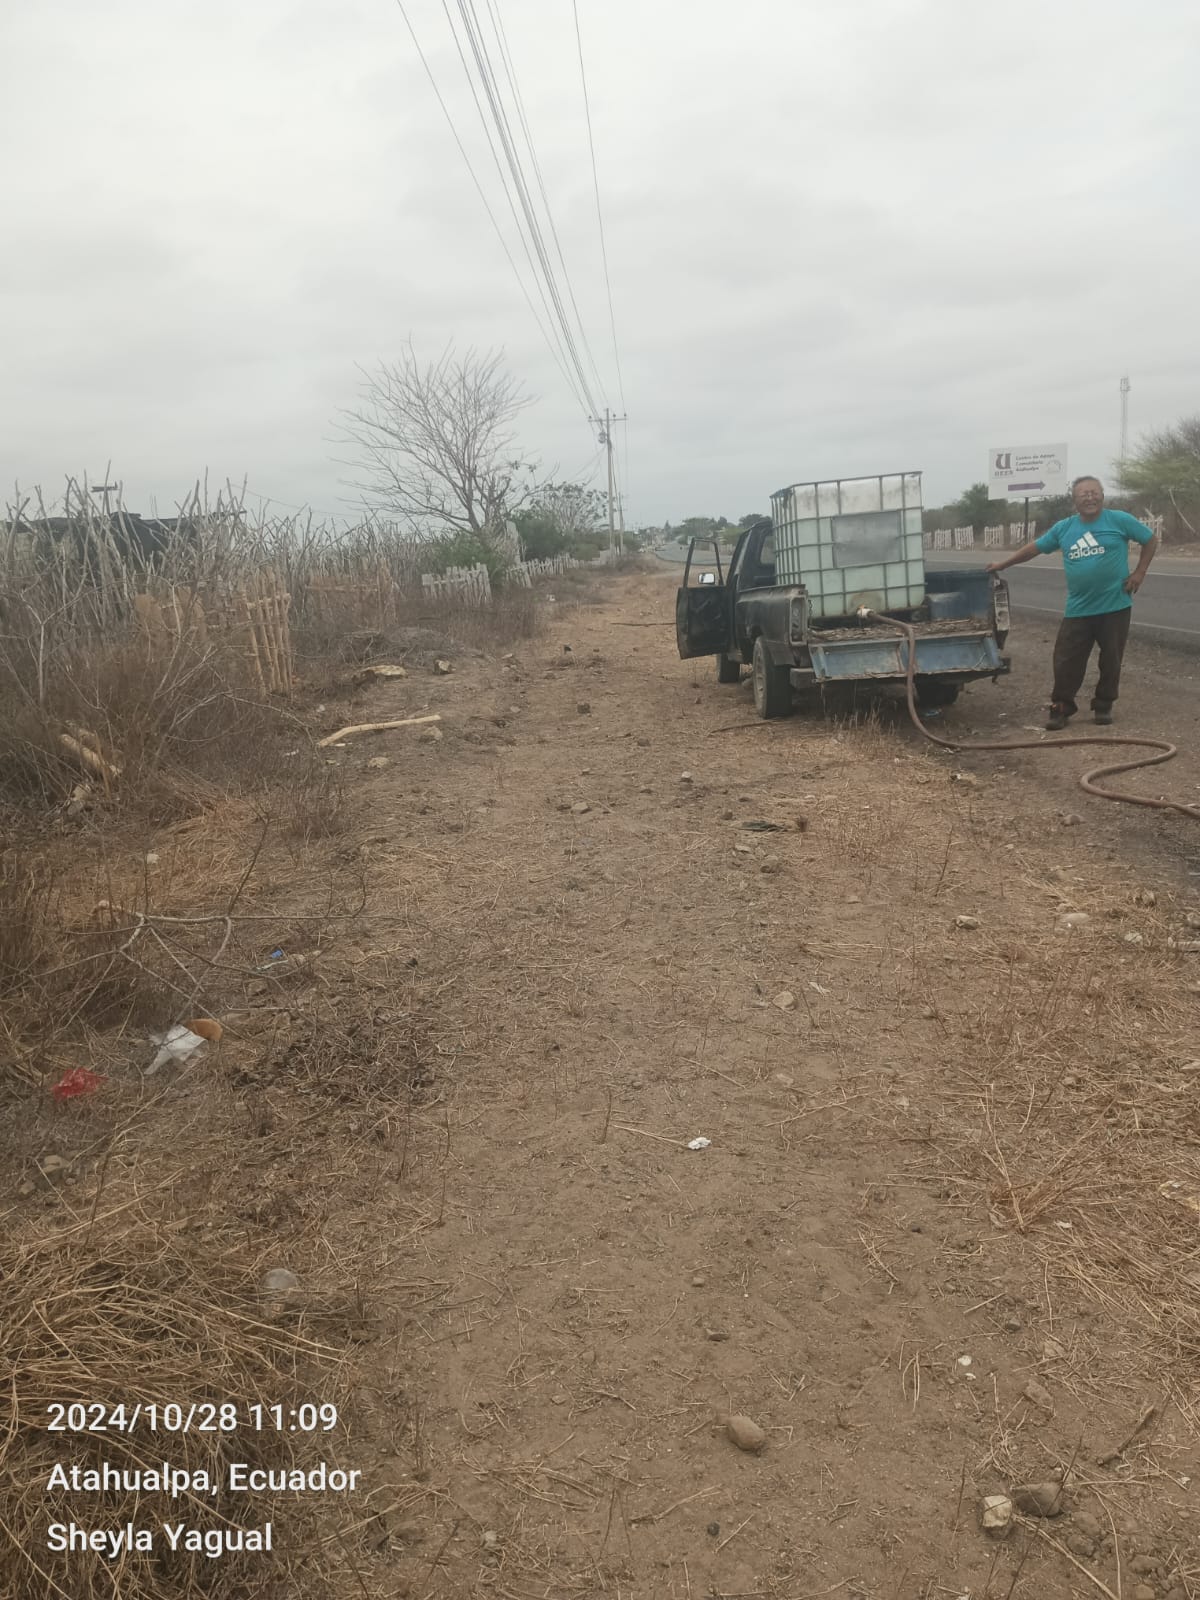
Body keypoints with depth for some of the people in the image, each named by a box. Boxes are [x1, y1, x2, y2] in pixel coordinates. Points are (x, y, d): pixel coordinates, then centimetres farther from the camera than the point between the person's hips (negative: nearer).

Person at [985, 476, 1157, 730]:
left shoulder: (1120, 520, -3)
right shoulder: (1063, 528, 5)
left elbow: (1151, 540, 5)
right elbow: (1034, 547, 14)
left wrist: (1139, 572, -2)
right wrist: (1003, 564, 14)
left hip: (1115, 607, -2)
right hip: (1078, 609, 2)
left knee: (1110, 660, 7)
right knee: (1066, 661, -1)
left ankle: (1103, 706, 22)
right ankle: (1061, 709, 9)